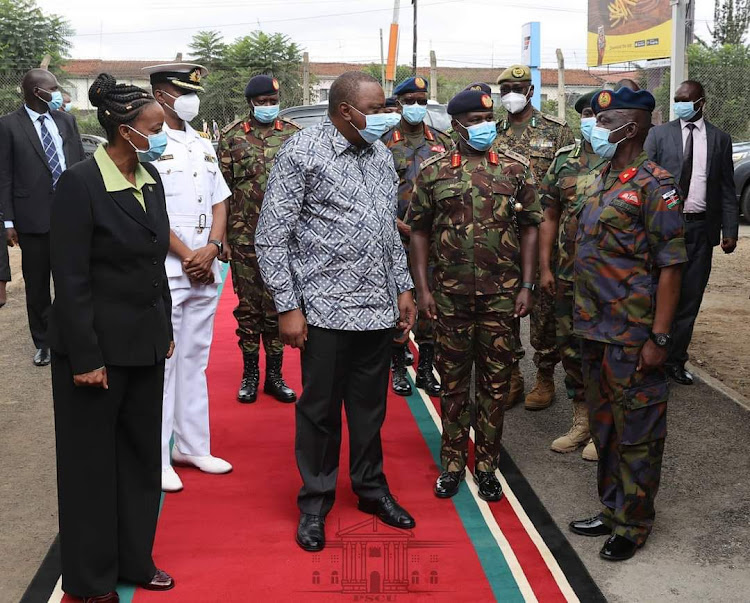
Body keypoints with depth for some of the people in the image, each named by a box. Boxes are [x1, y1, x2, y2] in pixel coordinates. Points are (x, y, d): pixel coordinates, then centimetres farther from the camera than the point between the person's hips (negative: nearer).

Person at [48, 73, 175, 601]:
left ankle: (135, 559, 31)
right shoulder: (80, 184, -17)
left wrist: (165, 329, 13)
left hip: (145, 342, 7)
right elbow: (71, 280, -17)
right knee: (93, 462, 8)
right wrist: (85, 358, -17)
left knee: (141, 454, 15)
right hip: (98, 345, -7)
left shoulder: (150, 178, 5)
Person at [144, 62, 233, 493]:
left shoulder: (203, 145, 15)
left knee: (195, 361, 14)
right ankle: (155, 459, 5)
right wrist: (186, 256, -12)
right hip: (163, 271, -7)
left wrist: (211, 248, -3)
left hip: (206, 270, 7)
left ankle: (192, 445, 24)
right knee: (160, 364, -3)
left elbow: (220, 202, 14)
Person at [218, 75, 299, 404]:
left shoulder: (294, 135, 4)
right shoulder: (231, 136, 3)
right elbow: (221, 189, 3)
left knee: (278, 303, 6)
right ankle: (250, 373, 18)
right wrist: (221, 237, -2)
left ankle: (274, 374, 17)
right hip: (244, 237, 0)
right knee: (248, 303, 6)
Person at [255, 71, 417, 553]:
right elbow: (272, 237, -9)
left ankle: (371, 487, 33)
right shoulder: (302, 153, -9)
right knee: (320, 409, 6)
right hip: (327, 309, -5)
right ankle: (316, 501, 22)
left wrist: (404, 287, 15)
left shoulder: (380, 153, 11)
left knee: (371, 404, 16)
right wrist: (288, 308, -12)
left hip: (379, 307, 6)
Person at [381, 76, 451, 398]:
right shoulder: (383, 143, 0)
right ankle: (399, 369, 15)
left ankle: (426, 369, 17)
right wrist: (398, 224, -15)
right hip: (397, 238, -3)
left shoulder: (441, 141, 9)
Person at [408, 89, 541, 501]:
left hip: (501, 296, 0)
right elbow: (419, 231, 5)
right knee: (452, 380, 9)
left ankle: (487, 465, 20)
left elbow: (530, 228, 5)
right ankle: (452, 462, 23)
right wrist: (422, 289, -1)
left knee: (495, 382, 7)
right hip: (450, 295, 0)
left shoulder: (515, 168, 2)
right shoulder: (433, 172, 2)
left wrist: (526, 286, -1)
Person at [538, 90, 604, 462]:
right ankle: (581, 422, 28)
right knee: (571, 348, 12)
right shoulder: (564, 160, 8)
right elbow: (549, 216, 10)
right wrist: (544, 267, 6)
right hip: (567, 275, 4)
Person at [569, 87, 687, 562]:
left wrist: (659, 338, -19)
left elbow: (671, 267, -17)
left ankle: (633, 524, 17)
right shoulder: (603, 181, 12)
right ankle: (612, 511, 32)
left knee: (636, 433, 4)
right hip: (596, 330, 9)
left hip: (632, 336, -9)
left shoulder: (653, 185, -14)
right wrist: (585, 318, 17)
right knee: (604, 427, 18)